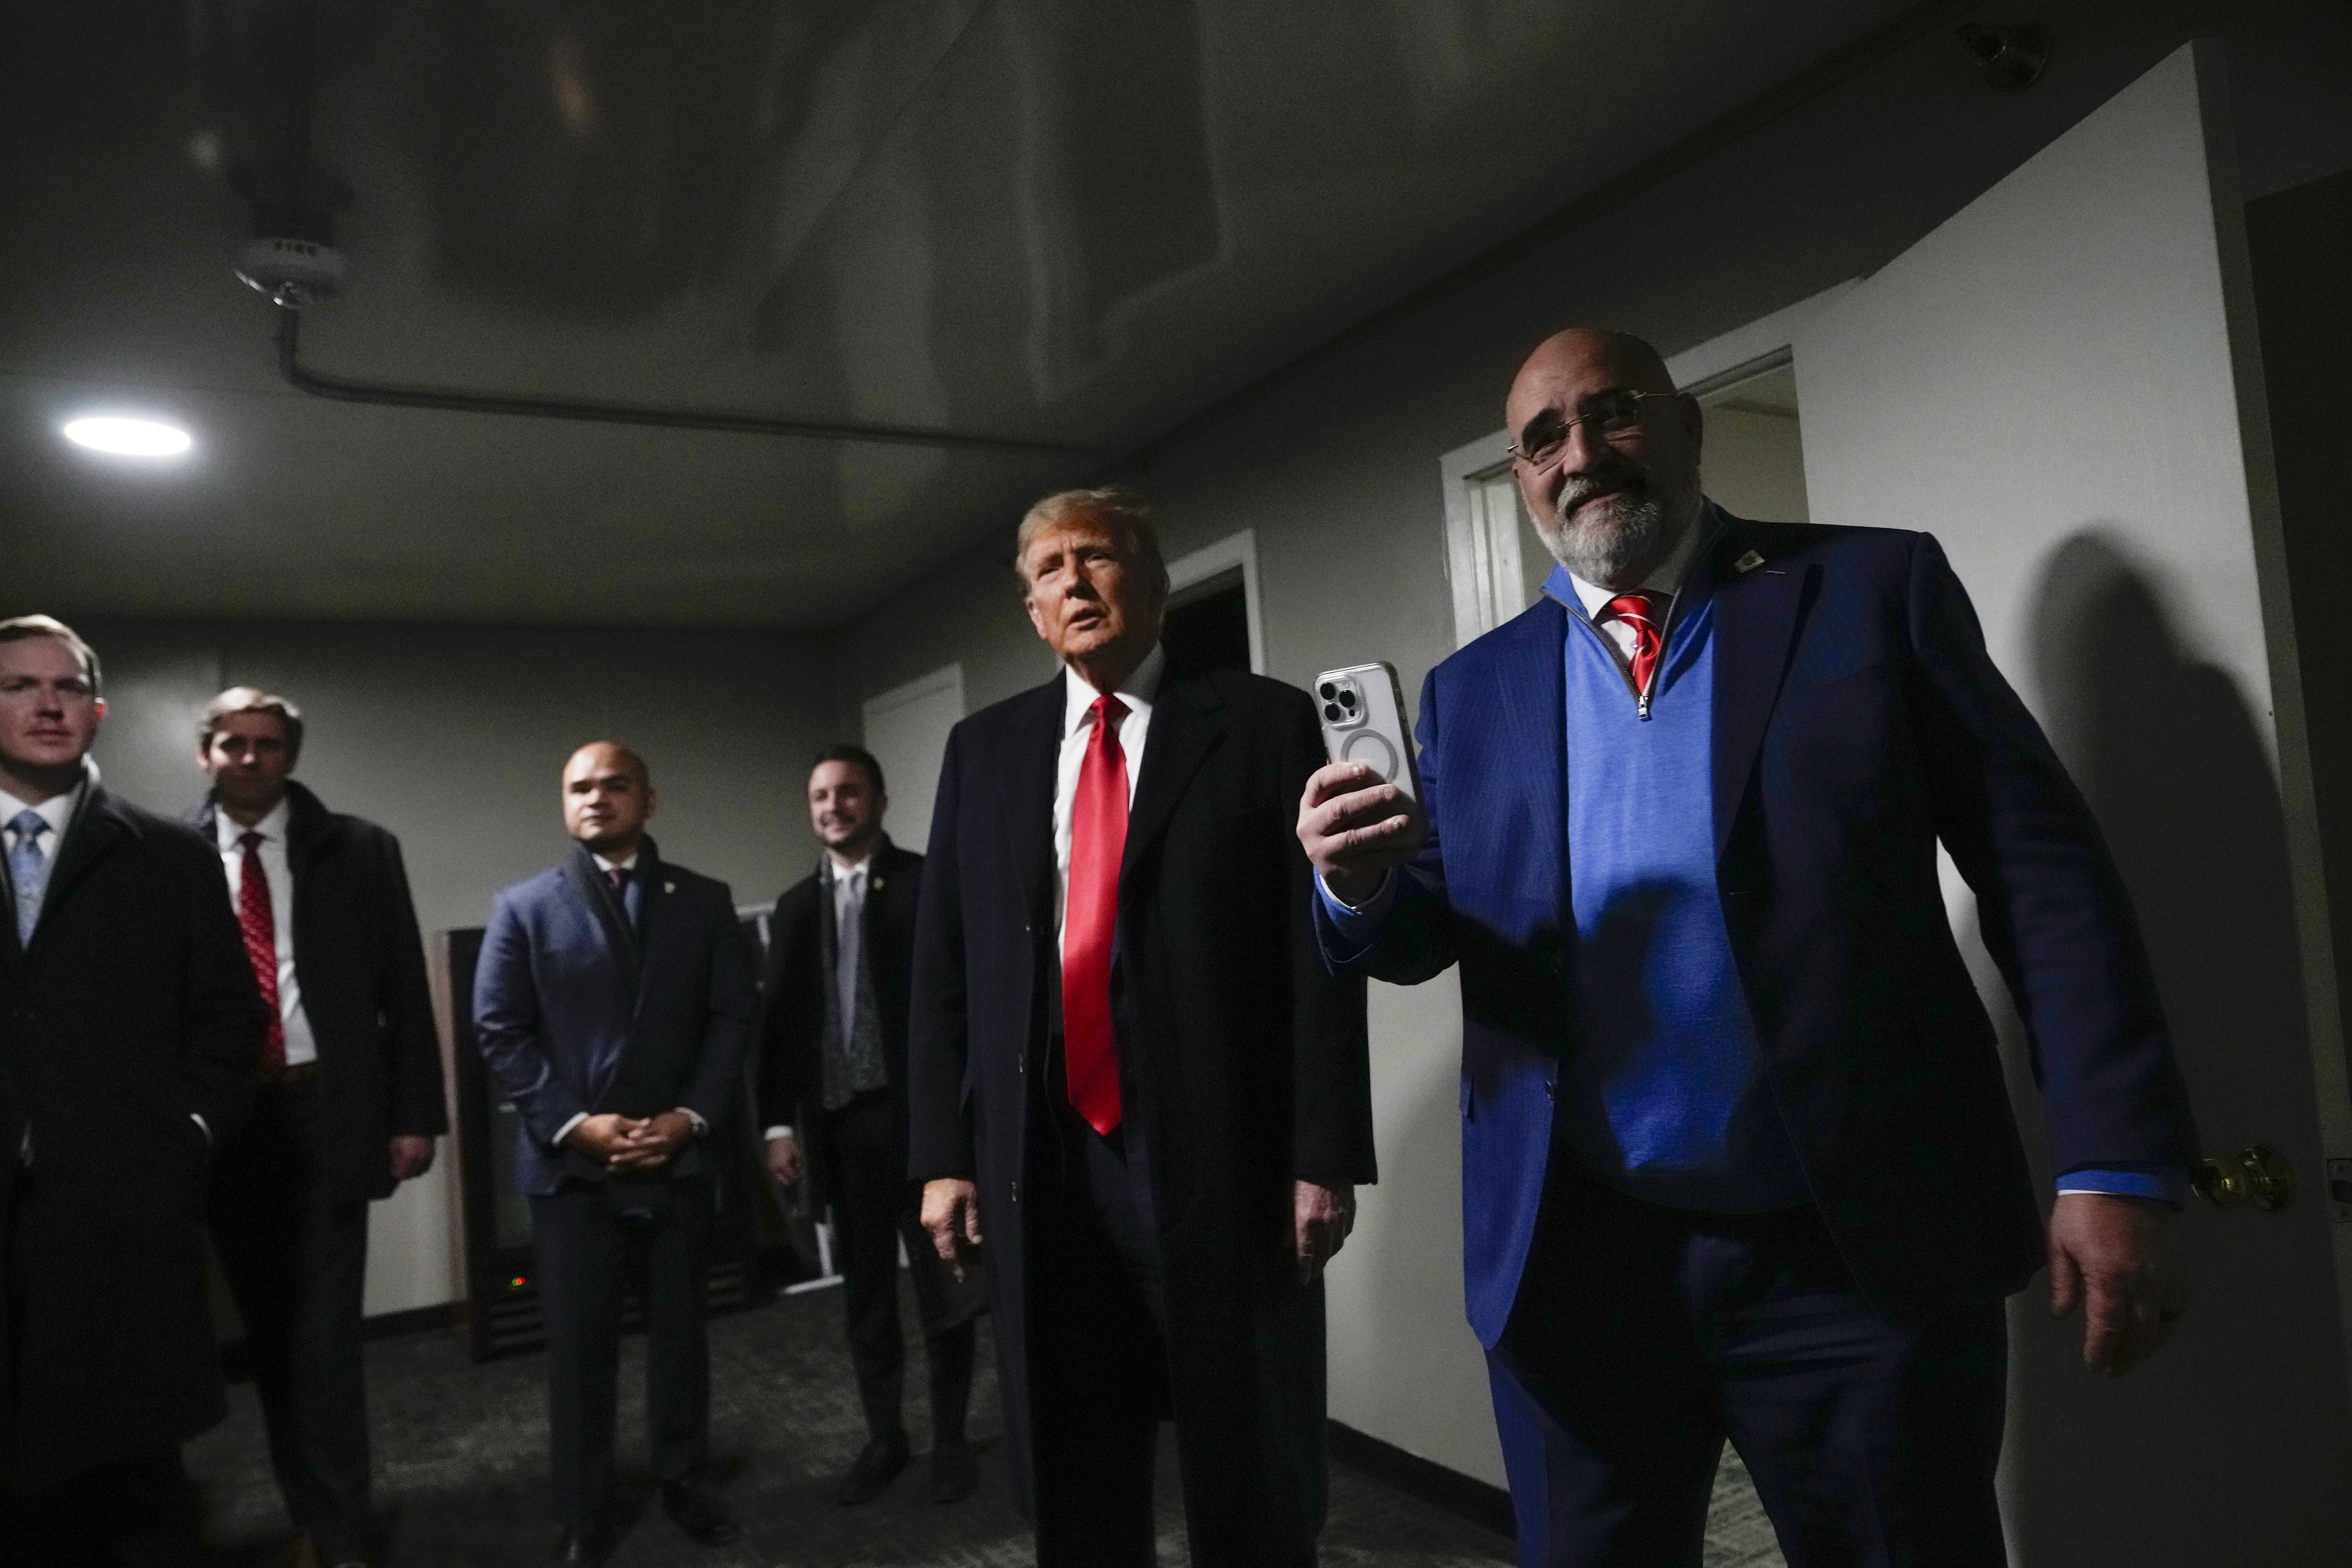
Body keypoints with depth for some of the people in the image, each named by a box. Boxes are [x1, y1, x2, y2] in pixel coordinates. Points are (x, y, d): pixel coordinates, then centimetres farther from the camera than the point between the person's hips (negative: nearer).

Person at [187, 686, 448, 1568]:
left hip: (325, 1114, -2)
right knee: (268, 1332, 13)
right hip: (221, 1122, 2)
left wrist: (414, 1114, -3)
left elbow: (404, 990, 1)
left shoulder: (357, 851, 1)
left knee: (324, 1331, -1)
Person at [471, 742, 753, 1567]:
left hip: (680, 1154, 1)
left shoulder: (705, 901, 5)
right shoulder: (524, 908, 2)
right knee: (578, 1343, 7)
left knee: (681, 1330, 12)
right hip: (571, 1161, -1)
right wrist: (574, 1123, -13)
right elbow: (500, 1031, -3)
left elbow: (731, 1017, 2)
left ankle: (686, 1483, 29)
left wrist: (692, 1115, -10)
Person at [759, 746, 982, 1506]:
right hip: (838, 1120, 4)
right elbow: (778, 1019, 12)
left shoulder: (928, 882, -2)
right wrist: (779, 1122, 6)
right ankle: (884, 1436, 26)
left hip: (920, 1112, -4)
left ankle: (951, 1438, 21)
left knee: (942, 1284, 6)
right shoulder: (795, 905, 13)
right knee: (865, 1291, 13)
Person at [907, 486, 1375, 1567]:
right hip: (1041, 1167, 3)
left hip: (1222, 1160, -3)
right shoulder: (984, 749, 11)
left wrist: (1325, 1153, -9)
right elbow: (942, 969, 10)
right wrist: (943, 1154, 4)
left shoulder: (1265, 723, 1)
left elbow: (1321, 953, -4)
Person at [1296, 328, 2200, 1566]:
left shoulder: (1874, 587, 2)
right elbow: (1420, 932, 7)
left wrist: (2115, 1167, -10)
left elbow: (2043, 866, -2)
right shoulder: (1472, 688, 9)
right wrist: (1360, 883, -16)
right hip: (1575, 1262, 3)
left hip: (1867, 1250, -2)